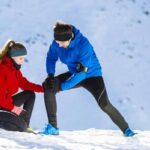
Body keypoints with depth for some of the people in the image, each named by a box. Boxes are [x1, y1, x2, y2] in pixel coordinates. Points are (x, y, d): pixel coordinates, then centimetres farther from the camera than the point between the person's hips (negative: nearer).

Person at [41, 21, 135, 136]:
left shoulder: (83, 44, -32)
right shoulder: (56, 44, -15)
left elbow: (81, 72, -31)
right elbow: (51, 58, 6)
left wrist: (62, 86, -31)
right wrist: (50, 75, -14)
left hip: (92, 74, -5)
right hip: (74, 74, 5)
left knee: (104, 104, -23)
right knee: (48, 87, -17)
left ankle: (126, 130, -5)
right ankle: (52, 127, -15)